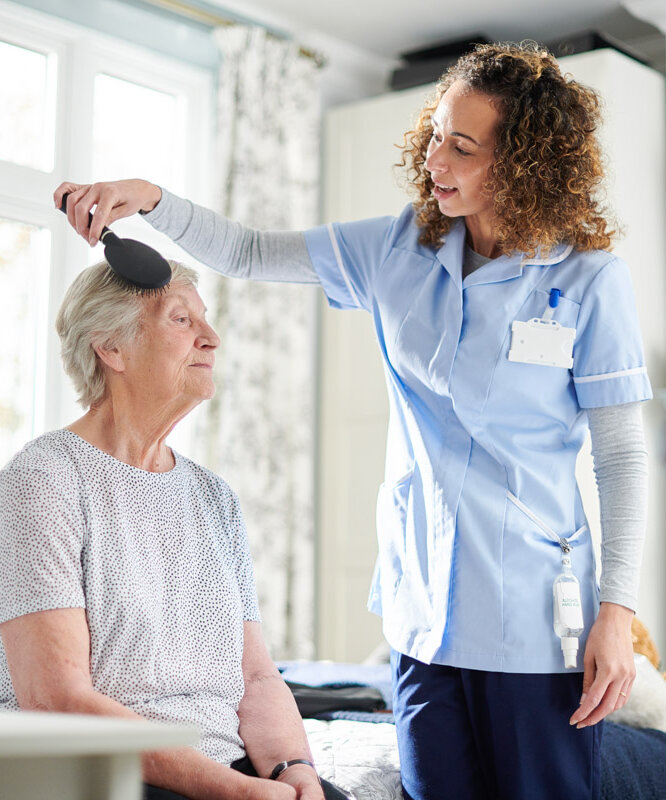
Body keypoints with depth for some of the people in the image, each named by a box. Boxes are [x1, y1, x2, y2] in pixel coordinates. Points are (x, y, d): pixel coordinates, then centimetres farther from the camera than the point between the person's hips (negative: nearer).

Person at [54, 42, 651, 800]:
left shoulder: (589, 279, -7)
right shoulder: (401, 249, 4)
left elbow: (621, 454, -5)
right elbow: (250, 254, 9)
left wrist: (617, 610, -9)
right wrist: (148, 197, -6)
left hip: (535, 621, -4)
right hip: (423, 609, 4)